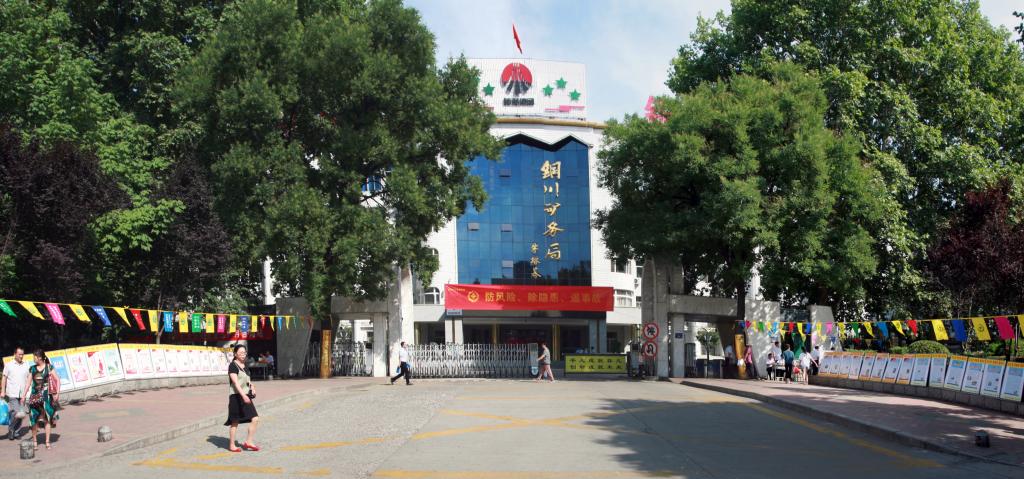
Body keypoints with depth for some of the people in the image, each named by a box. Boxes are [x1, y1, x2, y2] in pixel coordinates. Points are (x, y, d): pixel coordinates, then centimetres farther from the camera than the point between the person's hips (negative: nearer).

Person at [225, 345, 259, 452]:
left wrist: (252, 387, 6)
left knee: (255, 419, 1)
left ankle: (248, 442, 11)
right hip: (236, 396, -8)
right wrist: (243, 395, -30)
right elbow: (235, 382, -20)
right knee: (235, 422, 1)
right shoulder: (233, 366, -11)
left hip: (246, 396, 8)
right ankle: (232, 445, 14)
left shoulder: (244, 366, 15)